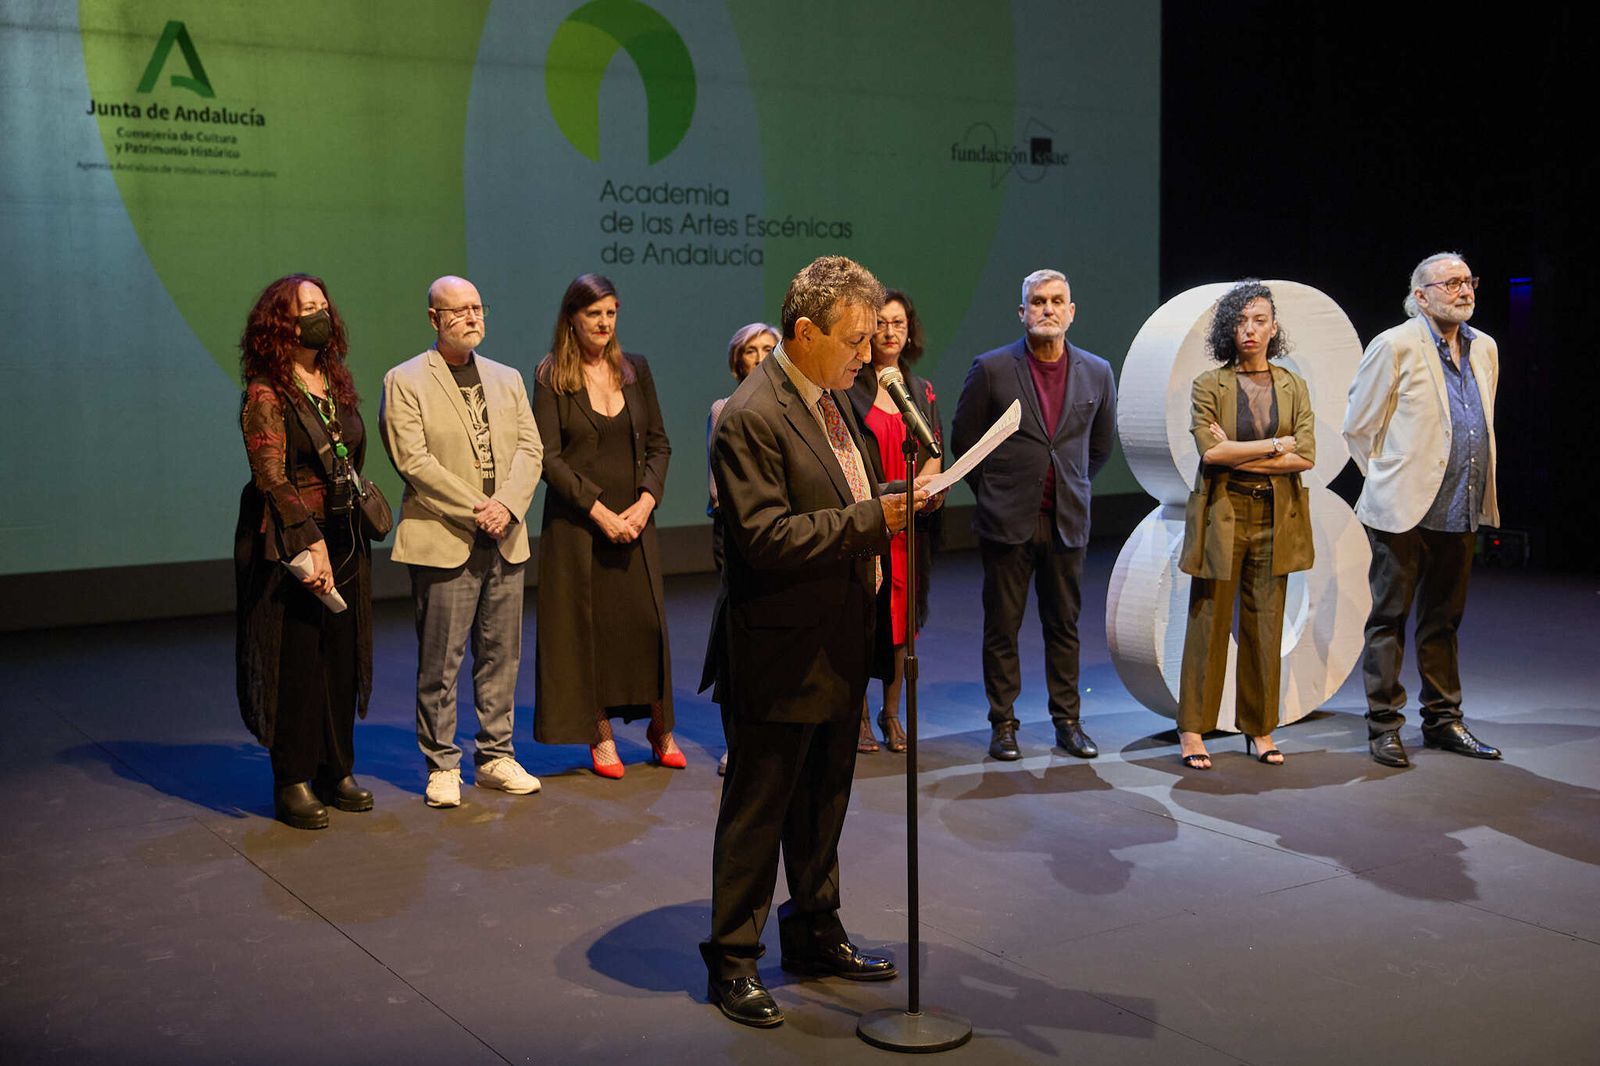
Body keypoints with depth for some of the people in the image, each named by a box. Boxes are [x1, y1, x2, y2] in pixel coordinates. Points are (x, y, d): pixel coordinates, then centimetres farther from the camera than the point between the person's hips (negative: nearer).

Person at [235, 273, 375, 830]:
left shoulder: (337, 382, 12)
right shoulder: (265, 393, -8)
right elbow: (272, 476, -15)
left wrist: (350, 524, 10)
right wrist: (310, 542, -21)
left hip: (343, 538, 6)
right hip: (289, 543, -6)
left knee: (342, 655, 8)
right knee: (296, 660, -2)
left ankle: (336, 770, 18)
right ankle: (293, 781, 8)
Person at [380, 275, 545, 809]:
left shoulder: (507, 379, 16)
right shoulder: (405, 381, -1)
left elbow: (530, 449, 7)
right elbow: (414, 460, -11)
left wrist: (507, 505, -11)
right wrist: (475, 510, -15)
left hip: (505, 540, 5)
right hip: (443, 542, -5)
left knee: (501, 658, 10)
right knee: (439, 663, 0)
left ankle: (496, 757, 20)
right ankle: (441, 766, 12)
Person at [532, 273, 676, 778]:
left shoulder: (635, 369, 8)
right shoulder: (551, 377, -3)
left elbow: (659, 444, 9)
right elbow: (549, 457, -8)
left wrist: (646, 501, -6)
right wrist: (599, 511, -14)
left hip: (634, 519, 3)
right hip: (576, 523, -3)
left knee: (647, 619, 1)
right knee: (587, 623, 2)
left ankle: (660, 728, 15)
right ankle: (601, 736, 12)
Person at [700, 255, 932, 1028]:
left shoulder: (835, 400, 10)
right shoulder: (751, 417, -19)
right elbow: (766, 538, -25)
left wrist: (898, 502, 5)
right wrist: (870, 518, -25)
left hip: (839, 648, 9)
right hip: (781, 655, -9)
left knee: (823, 803, 21)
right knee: (756, 812, 4)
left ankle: (814, 934, 37)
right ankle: (732, 959, 19)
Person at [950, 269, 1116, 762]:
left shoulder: (1097, 373, 5)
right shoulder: (991, 369, -4)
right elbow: (964, 438, 4)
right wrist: (994, 493, 7)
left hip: (1067, 520, 2)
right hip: (1007, 519, -2)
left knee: (1064, 625, 9)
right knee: (1002, 627, 3)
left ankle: (1067, 721, 19)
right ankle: (1003, 724, 13)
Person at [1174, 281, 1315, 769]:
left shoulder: (1293, 387, 8)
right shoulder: (1208, 385, 0)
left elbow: (1306, 456, -4)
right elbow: (1209, 450, -14)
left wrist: (1237, 454, -10)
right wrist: (1276, 445, -9)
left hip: (1275, 518, 3)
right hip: (1222, 514, -2)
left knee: (1266, 626, 6)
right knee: (1209, 622, -1)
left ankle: (1260, 728, 17)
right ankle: (1193, 729, 7)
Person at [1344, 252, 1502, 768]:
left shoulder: (1484, 348, 12)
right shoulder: (1395, 346, -8)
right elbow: (1358, 425, -5)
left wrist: (1479, 492, 18)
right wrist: (1389, 482, 0)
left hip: (1460, 512, 6)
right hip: (1404, 509, -6)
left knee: (1443, 619, 14)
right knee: (1389, 618, 1)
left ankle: (1442, 720, 23)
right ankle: (1384, 726, 7)